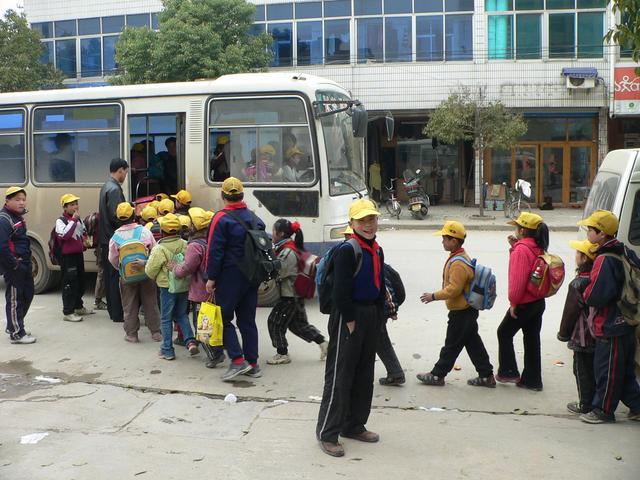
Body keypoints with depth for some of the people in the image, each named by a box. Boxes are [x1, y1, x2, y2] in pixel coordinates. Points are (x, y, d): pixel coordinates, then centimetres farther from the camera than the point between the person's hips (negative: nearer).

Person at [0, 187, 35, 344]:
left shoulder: (18, 217, 13)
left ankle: (13, 326, 32)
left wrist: (26, 261, 14)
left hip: (23, 265, 10)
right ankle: (16, 334, 8)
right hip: (13, 267, -10)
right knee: (14, 299, -1)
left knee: (27, 294, 18)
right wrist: (14, 265, -21)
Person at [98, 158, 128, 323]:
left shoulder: (106, 187, 15)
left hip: (106, 240, 10)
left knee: (110, 276, 14)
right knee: (117, 277, -5)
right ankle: (118, 314, 0)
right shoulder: (114, 189, -16)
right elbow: (115, 217, -22)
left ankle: (113, 310, 21)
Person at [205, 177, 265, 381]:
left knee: (224, 318, 3)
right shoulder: (255, 219, 9)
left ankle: (238, 360, -6)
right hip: (252, 277, 6)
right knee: (247, 320, 12)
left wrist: (211, 277, -8)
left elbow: (215, 251, -14)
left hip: (230, 277, -6)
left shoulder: (221, 218, -11)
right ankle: (253, 363, 14)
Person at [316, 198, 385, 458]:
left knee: (364, 375, 16)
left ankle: (354, 426, 29)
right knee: (339, 376, -4)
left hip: (371, 316, 9)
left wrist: (377, 317, 10)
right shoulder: (347, 250, -16)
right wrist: (350, 320, -18)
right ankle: (327, 433, 4)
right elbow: (341, 289, -21)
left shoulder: (377, 251, 10)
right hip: (347, 316, -9)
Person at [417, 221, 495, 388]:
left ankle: (437, 375, 15)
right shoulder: (461, 257, 9)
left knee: (452, 345, 3)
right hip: (467, 310, 10)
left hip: (461, 313, -10)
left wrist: (434, 296, -17)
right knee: (473, 343, 15)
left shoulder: (458, 263, -24)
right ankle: (486, 376, 21)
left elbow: (454, 289, -27)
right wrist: (435, 295, 19)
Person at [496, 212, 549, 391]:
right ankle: (532, 380, 19)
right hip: (538, 301, 8)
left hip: (524, 303, -8)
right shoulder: (537, 248, 7)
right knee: (532, 339, 13)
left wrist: (513, 302, -15)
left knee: (504, 333, 11)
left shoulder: (521, 250, -20)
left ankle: (508, 372, 15)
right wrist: (515, 246, 9)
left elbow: (518, 278, -24)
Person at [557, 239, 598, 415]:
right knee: (595, 369, 16)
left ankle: (585, 405, 10)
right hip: (598, 335, 7)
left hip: (582, 337, -7)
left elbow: (570, 311, -14)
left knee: (582, 371, 4)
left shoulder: (578, 284, -19)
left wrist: (564, 333, -1)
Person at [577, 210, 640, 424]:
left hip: (610, 326, -9)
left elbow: (595, 296, -25)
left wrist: (585, 293, -5)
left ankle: (603, 410, 15)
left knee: (606, 370, 4)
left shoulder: (604, 260, -22)